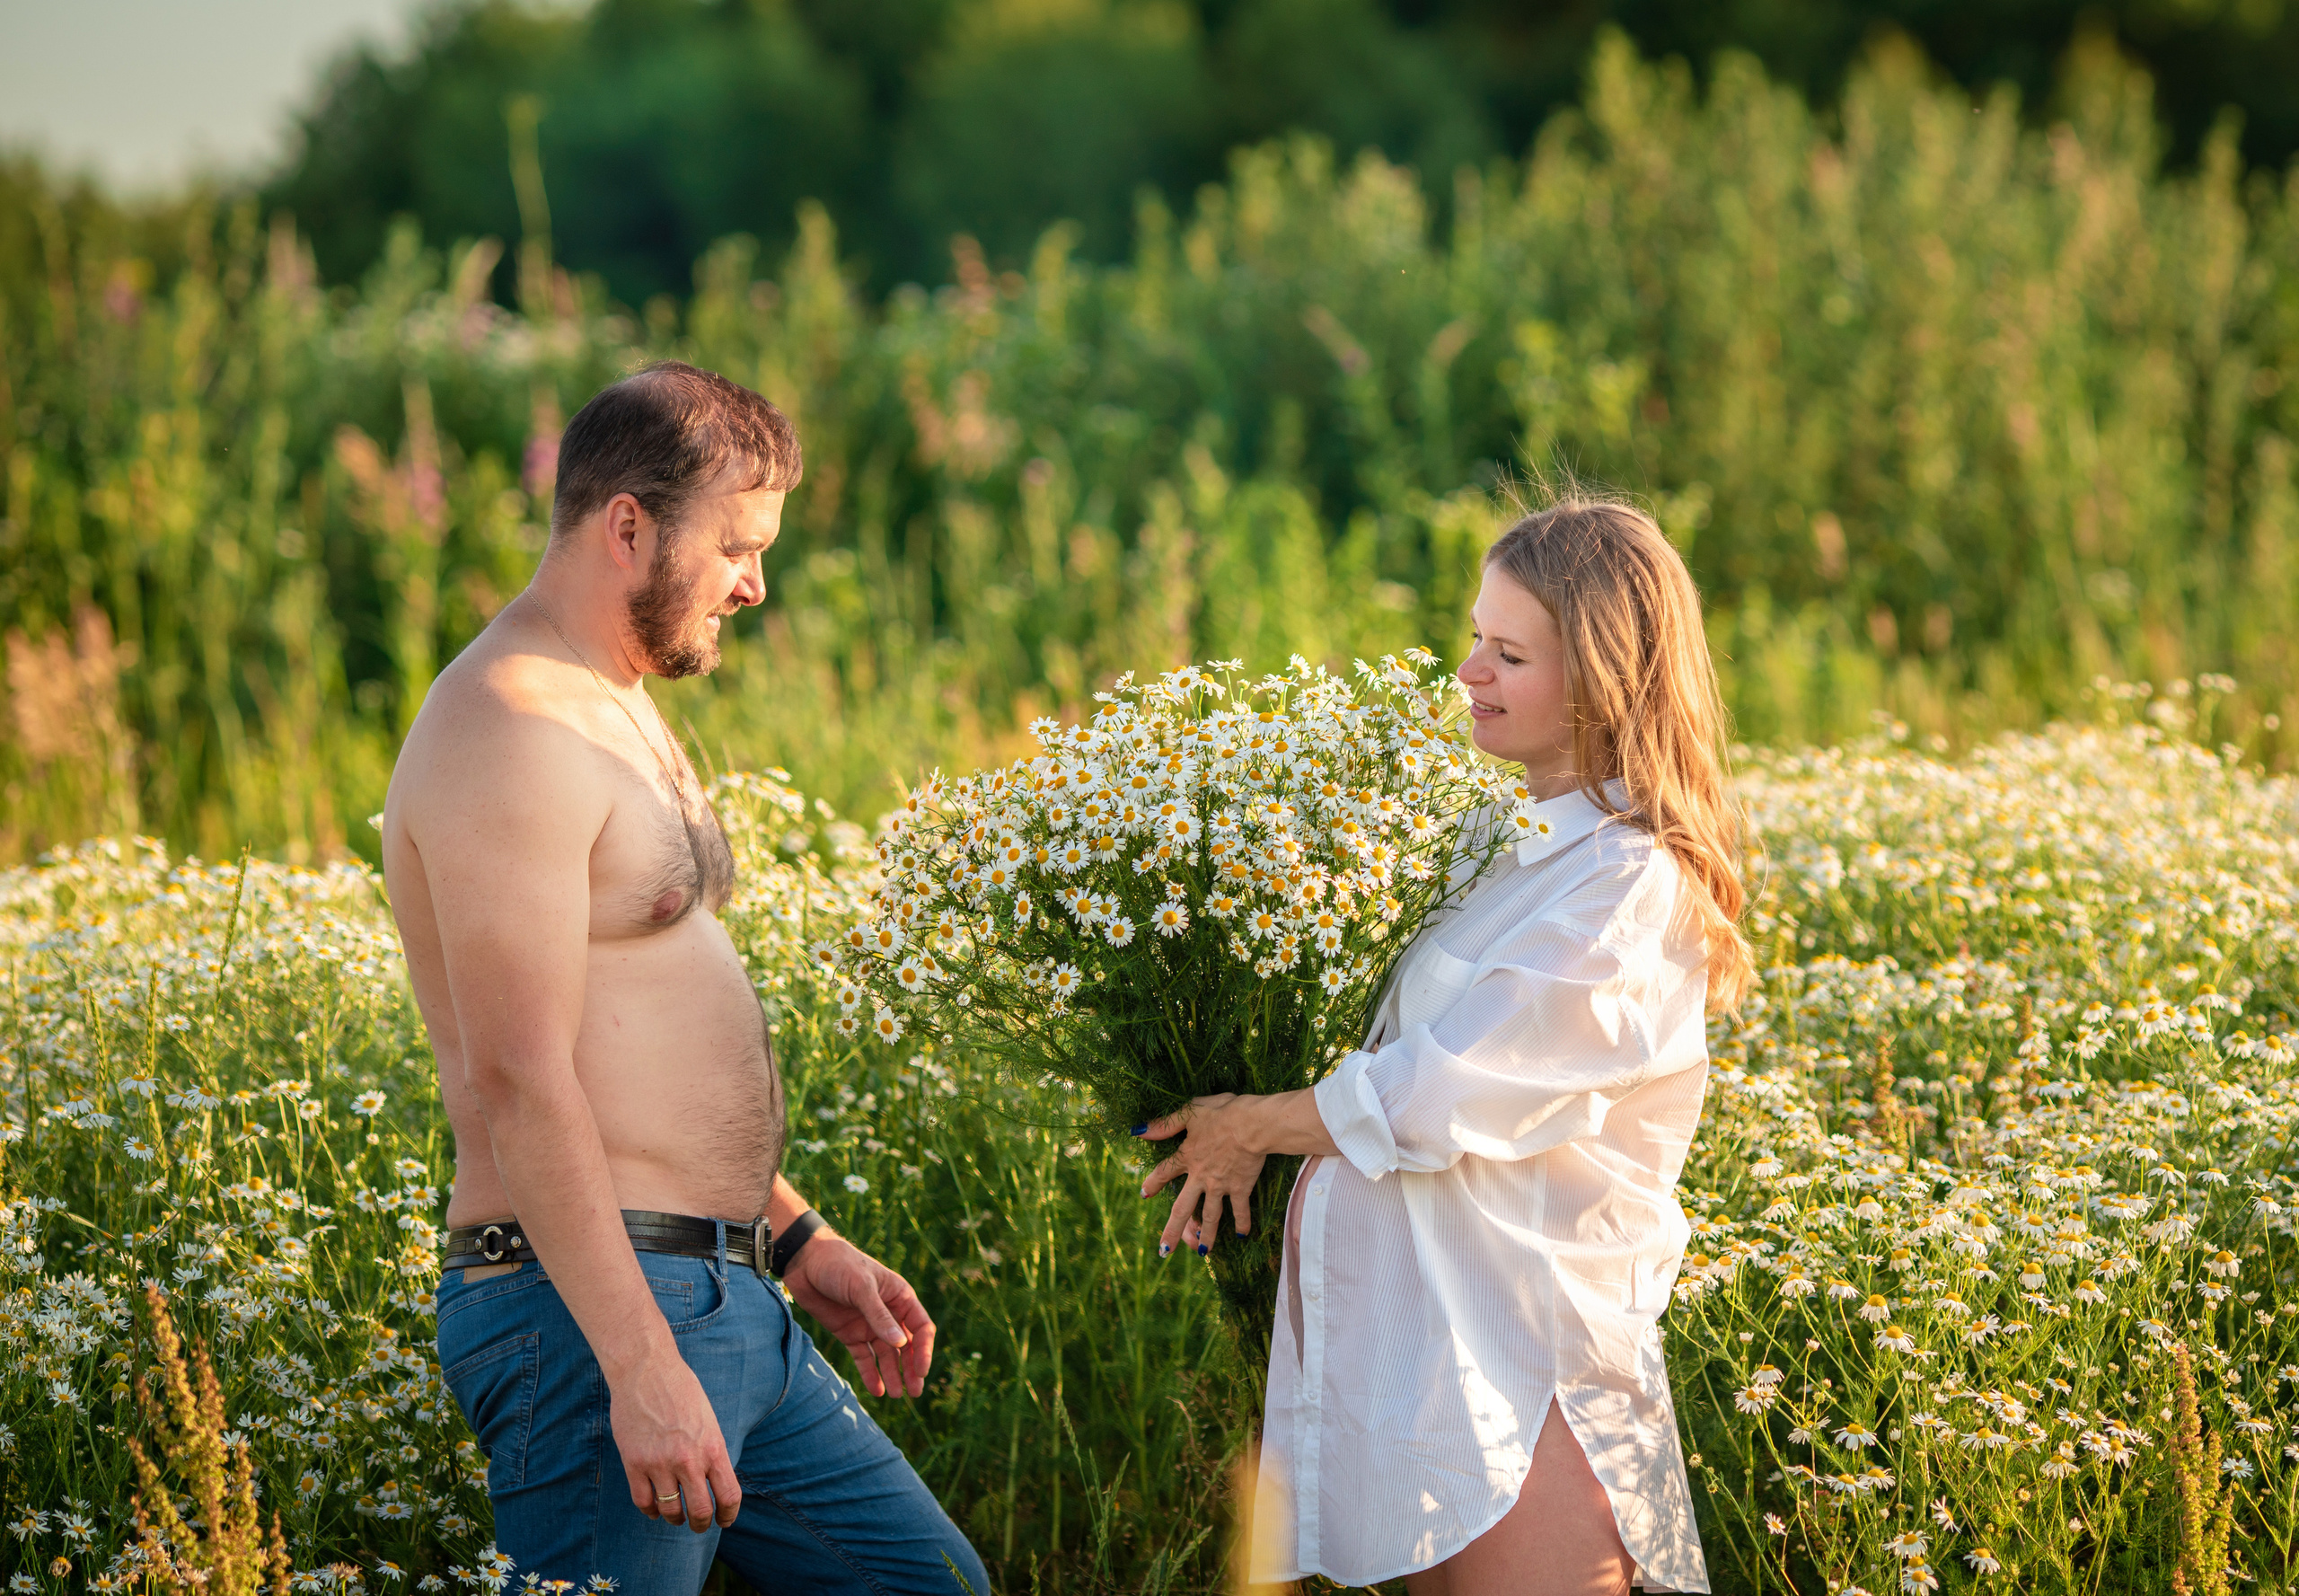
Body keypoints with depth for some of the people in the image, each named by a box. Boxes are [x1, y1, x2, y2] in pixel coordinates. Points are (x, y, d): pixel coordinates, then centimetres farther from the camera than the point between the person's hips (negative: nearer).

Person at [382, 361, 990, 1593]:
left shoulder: (620, 711, 17)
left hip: (718, 1302, 10)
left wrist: (797, 1237, 22)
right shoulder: (509, 733, -17)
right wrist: (642, 1365, -26)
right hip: (596, 1310, -10)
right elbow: (519, 1083, -23)